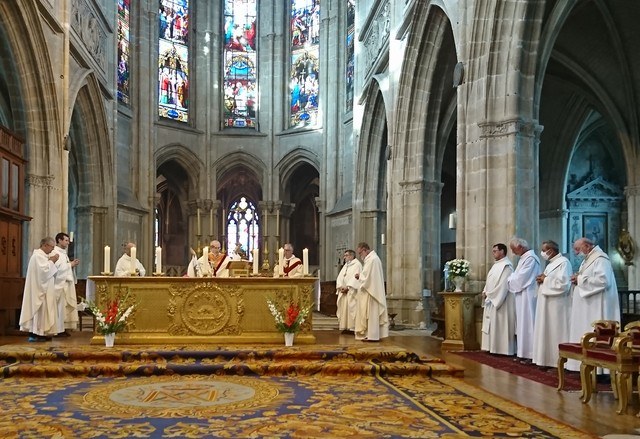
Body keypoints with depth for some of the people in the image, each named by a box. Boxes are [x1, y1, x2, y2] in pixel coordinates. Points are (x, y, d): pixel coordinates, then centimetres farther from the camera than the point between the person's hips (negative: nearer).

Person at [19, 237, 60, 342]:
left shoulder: (41, 255, 16)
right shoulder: (38, 255, -16)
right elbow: (44, 270, -25)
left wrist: (51, 261, 9)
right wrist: (52, 261, -14)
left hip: (43, 289, 11)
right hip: (40, 289, -11)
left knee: (41, 310, 11)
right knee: (39, 310, -7)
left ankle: (37, 333, 14)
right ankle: (35, 334, -3)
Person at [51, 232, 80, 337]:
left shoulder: (63, 252, 18)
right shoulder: (55, 253, -12)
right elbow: (58, 268, -21)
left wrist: (72, 265, 7)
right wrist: (70, 264, -11)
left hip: (66, 284, 10)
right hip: (59, 284, -10)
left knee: (66, 307, 9)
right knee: (60, 307, -7)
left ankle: (63, 328, 12)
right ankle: (58, 330, -3)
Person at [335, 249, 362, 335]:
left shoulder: (357, 264, -3)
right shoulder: (345, 265, 22)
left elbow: (355, 278, -14)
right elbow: (340, 277, 13)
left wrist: (347, 287, -19)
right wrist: (340, 286, -5)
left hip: (352, 291, -8)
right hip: (343, 291, 8)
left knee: (351, 308, -10)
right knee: (343, 309, 3)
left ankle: (352, 328, -8)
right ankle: (345, 327, 5)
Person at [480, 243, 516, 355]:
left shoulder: (506, 266, -14)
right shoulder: (496, 265, 16)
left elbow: (502, 285, -21)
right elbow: (490, 282, 19)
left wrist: (489, 294, -15)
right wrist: (485, 292, 2)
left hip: (501, 302, -10)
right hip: (492, 300, 10)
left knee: (500, 325, -5)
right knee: (493, 325, 11)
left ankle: (503, 349, 1)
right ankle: (494, 348, 16)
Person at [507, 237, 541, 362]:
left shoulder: (531, 258, -16)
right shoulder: (524, 258, 15)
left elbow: (521, 278, -19)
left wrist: (509, 280, -4)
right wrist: (511, 278, 2)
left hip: (527, 297, -10)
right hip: (522, 296, 10)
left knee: (527, 323, -5)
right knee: (523, 324, 11)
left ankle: (530, 354, -1)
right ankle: (524, 353, 15)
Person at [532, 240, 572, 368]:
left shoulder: (563, 262, -12)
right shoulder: (551, 263, 17)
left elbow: (562, 284, -24)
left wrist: (545, 280, -13)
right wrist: (542, 280, 1)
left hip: (557, 305, -10)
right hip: (547, 305, 10)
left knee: (556, 333, -5)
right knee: (547, 333, 10)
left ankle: (558, 362, 0)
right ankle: (549, 360, 16)